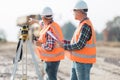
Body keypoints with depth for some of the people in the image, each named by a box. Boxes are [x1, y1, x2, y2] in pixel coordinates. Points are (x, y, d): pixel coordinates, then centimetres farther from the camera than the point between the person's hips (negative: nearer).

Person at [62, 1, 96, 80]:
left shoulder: (85, 26, -19)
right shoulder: (83, 24, 14)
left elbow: (80, 45, -23)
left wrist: (65, 46, -12)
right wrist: (67, 43, 13)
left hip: (83, 62, -10)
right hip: (78, 61, 10)